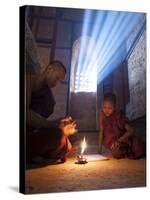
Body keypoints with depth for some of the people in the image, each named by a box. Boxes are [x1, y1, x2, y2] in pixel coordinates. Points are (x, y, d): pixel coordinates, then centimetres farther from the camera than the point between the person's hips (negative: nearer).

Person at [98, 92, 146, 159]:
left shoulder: (119, 115, -12)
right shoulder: (102, 114, -9)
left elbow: (131, 130, -22)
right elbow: (101, 131, -5)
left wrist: (119, 140, -38)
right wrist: (99, 150, -5)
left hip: (123, 140, -1)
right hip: (112, 142, 1)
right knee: (116, 152, -30)